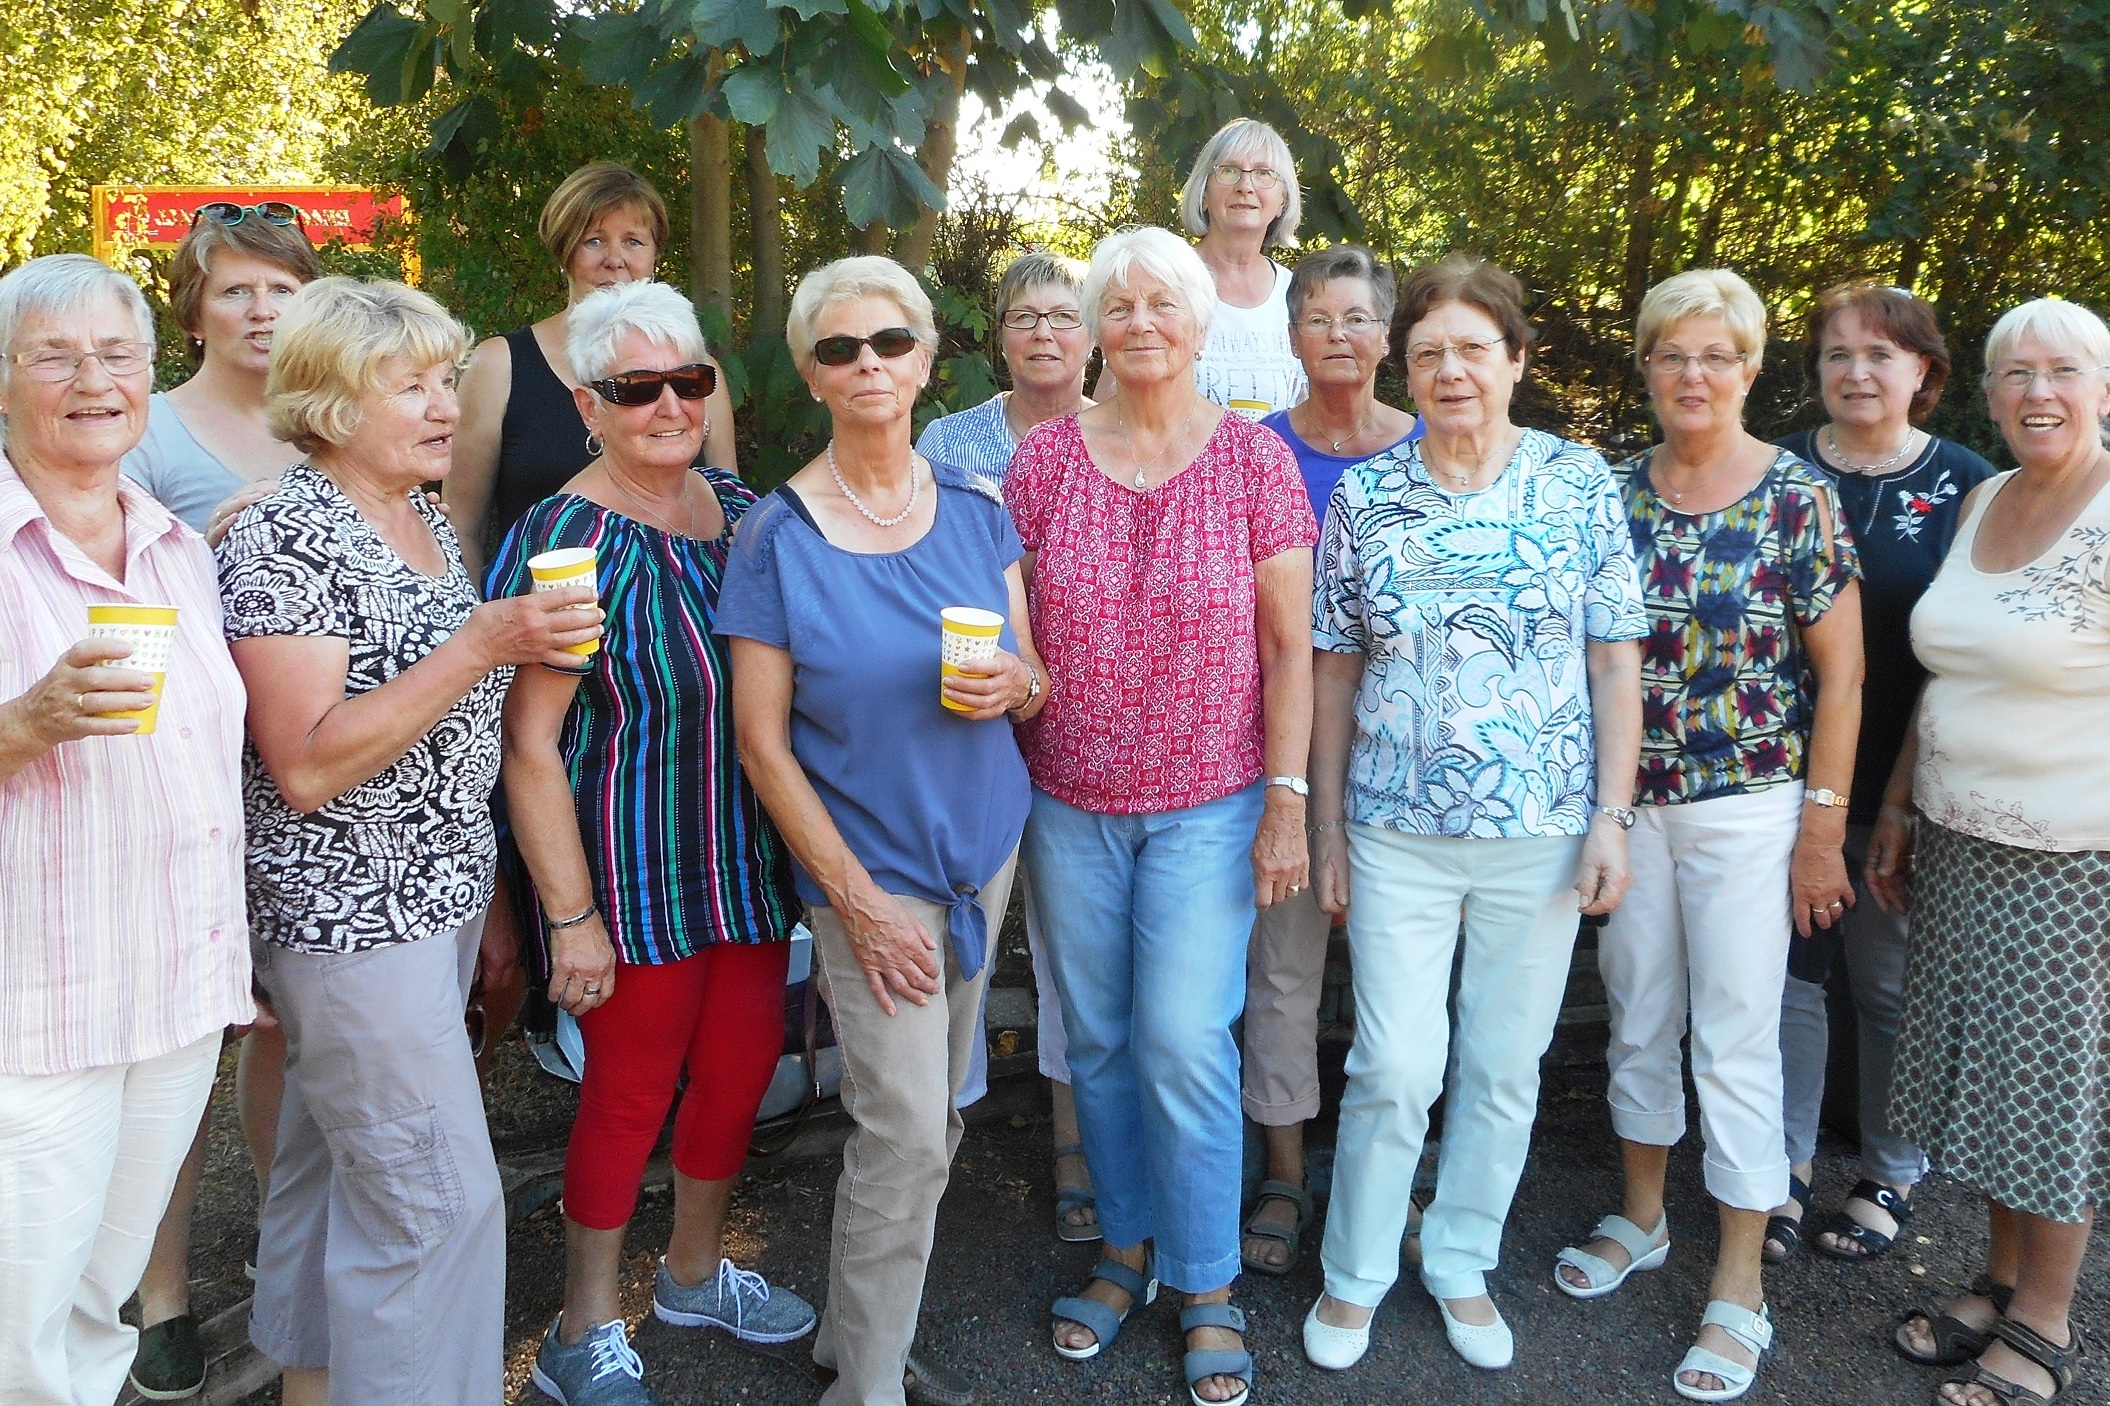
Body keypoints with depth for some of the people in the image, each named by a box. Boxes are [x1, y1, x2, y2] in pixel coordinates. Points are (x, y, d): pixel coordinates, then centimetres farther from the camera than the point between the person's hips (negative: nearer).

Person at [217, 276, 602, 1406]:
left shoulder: (428, 521, 9)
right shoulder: (285, 538, -16)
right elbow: (306, 767, -23)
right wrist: (479, 645, -26)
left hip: (440, 898, 8)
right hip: (351, 916, -8)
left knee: (333, 1165, 20)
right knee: (441, 1198, -4)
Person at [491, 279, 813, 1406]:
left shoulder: (743, 513, 3)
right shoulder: (565, 540, -17)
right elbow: (528, 743, -18)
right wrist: (570, 915, -19)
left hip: (751, 862, 7)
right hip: (635, 877, -6)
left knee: (741, 1066, 17)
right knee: (629, 1091, 6)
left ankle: (694, 1271, 42)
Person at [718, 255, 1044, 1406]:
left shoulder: (976, 510, 2)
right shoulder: (776, 537, -9)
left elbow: (1037, 690, 9)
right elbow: (763, 743, -9)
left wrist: (1014, 684, -16)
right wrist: (856, 897, -13)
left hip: (984, 847, 5)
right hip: (871, 867, -4)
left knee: (927, 1116, 13)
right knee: (907, 1134, -4)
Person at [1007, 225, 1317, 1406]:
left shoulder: (1254, 458, -4)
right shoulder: (1045, 458, 1)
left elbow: (1287, 646, -3)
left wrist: (1287, 799, -7)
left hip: (1208, 801, -2)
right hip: (1069, 802, 3)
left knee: (1184, 1042, -3)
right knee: (1099, 1039, 12)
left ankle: (1210, 1289, 17)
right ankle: (1128, 1251, 32)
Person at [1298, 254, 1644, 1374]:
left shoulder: (1581, 483, 0)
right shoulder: (1362, 495, 1)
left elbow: (1616, 661, 1)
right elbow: (1335, 670, 4)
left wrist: (1612, 818, -4)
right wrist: (1326, 826, 3)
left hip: (1542, 835, 1)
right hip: (1396, 831, 0)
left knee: (1505, 1066, 11)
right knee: (1393, 1069, 3)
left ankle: (1464, 1265, 32)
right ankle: (1354, 1275, 24)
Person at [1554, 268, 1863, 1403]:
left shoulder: (1798, 499, -8)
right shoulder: (1613, 492, 3)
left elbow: (1840, 674, -6)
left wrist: (1823, 826, -8)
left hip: (1746, 808, -4)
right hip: (1624, 799, 4)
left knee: (1736, 1040, 2)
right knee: (1638, 1017, 15)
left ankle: (1739, 1289, 16)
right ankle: (1642, 1218, 35)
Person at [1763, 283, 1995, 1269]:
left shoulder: (1965, 485, -1)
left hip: (1903, 787, -1)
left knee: (1892, 984, 11)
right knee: (1787, 972, 8)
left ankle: (1891, 1172, 30)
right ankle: (1786, 1165, 24)